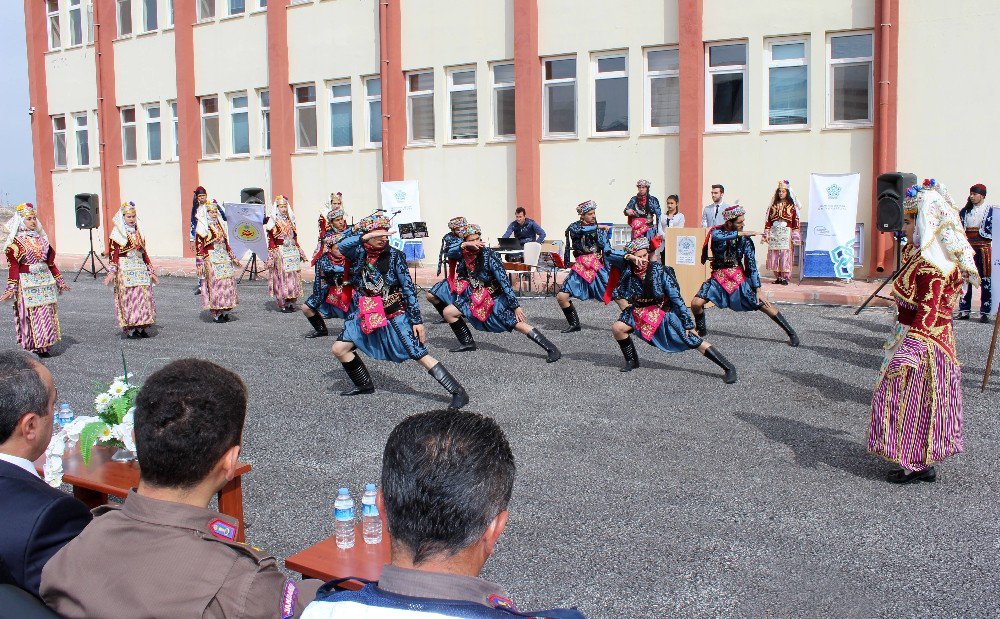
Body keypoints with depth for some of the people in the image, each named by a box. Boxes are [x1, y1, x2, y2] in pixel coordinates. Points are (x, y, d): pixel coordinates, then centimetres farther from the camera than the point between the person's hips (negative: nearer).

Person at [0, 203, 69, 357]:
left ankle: (45, 344, 11)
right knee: (32, 314, -4)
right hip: (27, 283, -5)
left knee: (47, 312, 3)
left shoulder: (41, 239, 13)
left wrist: (59, 280, 18)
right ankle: (36, 346, 4)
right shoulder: (15, 242, -3)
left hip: (45, 280, 5)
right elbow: (13, 266, -8)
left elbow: (50, 262, 17)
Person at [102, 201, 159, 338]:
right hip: (125, 270, -5)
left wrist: (151, 272, 17)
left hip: (140, 269, 5)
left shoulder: (139, 233, 15)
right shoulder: (117, 234, -1)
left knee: (144, 297, 0)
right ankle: (129, 329, 0)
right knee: (128, 296, -6)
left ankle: (141, 327, 7)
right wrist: (112, 273, -15)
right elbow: (113, 254, -7)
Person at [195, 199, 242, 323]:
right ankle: (216, 314, 1)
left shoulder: (220, 225, 15)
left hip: (224, 258, 6)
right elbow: (199, 247, -9)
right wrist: (201, 263, -15)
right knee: (215, 283, -6)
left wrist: (233, 258, 21)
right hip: (211, 259, -6)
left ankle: (224, 311, 11)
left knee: (228, 281, 2)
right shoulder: (203, 228, -5)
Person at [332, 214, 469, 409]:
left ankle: (458, 392, -8)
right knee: (339, 349, 3)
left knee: (421, 356, -11)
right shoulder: (358, 253, -3)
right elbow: (342, 246, -26)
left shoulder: (394, 255, -10)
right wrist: (365, 237, -39)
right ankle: (365, 385, 23)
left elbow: (408, 288, -10)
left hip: (395, 316, -4)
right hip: (367, 315, 4)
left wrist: (417, 320, -14)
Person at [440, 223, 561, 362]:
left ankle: (552, 350, -15)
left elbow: (504, 281, -23)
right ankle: (468, 343, 15)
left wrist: (515, 306, -27)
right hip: (475, 298, 6)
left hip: (495, 299, -6)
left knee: (518, 324, -14)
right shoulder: (464, 254, -6)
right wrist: (463, 245, -38)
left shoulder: (489, 255, -22)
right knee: (448, 312, 0)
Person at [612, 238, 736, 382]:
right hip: (641, 312, 4)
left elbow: (676, 298, -18)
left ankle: (728, 368, -5)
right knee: (617, 328, -14)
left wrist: (688, 324, -18)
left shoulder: (660, 271, -21)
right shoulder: (628, 272, -9)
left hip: (664, 313, -4)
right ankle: (632, 361, 8)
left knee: (694, 341, -11)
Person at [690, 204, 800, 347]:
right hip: (719, 277, 0)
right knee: (696, 303, -16)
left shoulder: (745, 238, -8)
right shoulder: (717, 232, -8)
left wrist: (758, 289, -12)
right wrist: (740, 233, -37)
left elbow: (751, 264, -7)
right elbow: (717, 236, -35)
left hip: (739, 277, 0)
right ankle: (701, 329, 14)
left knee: (763, 304, -7)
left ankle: (791, 333, 3)